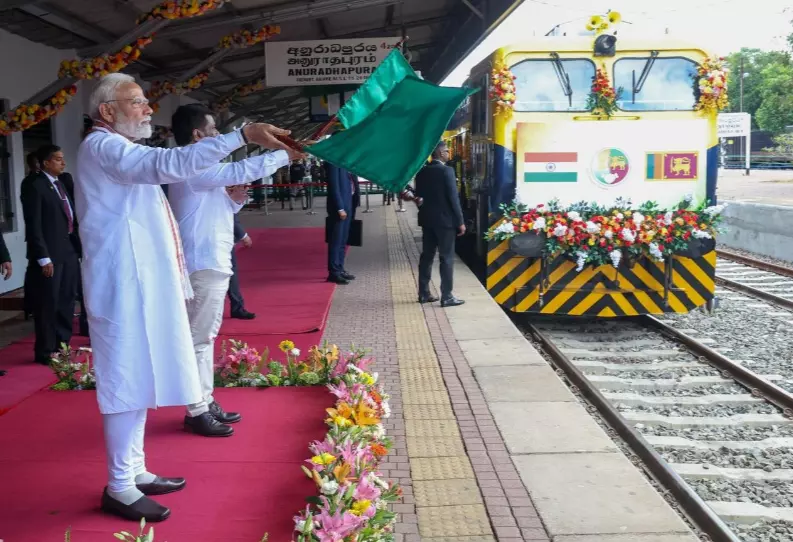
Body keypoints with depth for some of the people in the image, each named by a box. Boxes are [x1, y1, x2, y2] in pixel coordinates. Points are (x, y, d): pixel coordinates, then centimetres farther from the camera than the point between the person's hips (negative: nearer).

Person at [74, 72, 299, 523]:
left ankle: (135, 471, 23)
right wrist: (243, 135, -35)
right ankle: (119, 487, 4)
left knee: (139, 380, 14)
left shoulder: (120, 151, 21)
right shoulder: (102, 146, -12)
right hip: (124, 286, -10)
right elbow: (170, 164, -29)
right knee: (127, 382, -5)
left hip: (142, 284, 10)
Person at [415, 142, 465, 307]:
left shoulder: (422, 172, 6)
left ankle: (423, 293, 16)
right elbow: (453, 198, -15)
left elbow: (419, 193, 13)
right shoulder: (446, 171, -14)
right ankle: (447, 297, -1)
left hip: (427, 219, 7)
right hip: (445, 219, -7)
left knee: (426, 255, 12)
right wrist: (460, 221, -11)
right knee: (446, 258, -2)